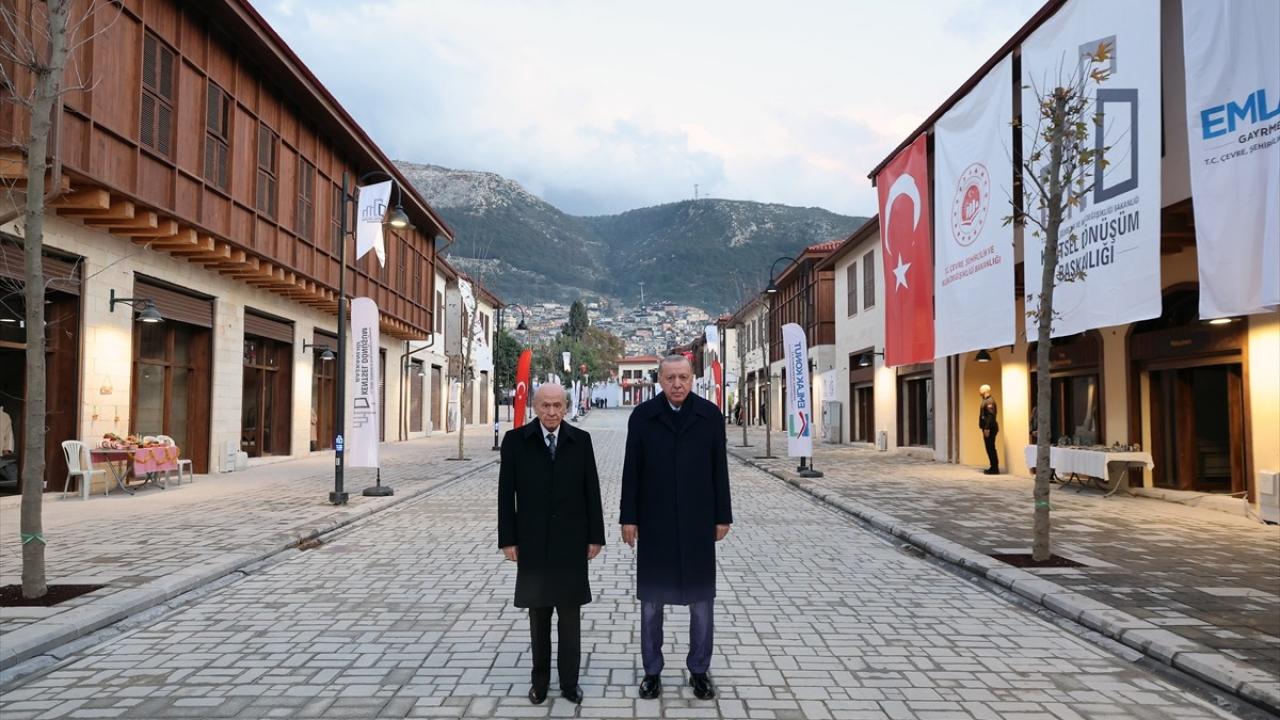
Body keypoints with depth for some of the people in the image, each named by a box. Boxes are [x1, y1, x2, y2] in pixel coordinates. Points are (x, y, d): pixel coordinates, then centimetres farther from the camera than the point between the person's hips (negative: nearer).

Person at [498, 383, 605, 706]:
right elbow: (506, 493, -2)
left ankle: (569, 680, 18)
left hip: (571, 542, 0)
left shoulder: (581, 440, -1)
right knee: (538, 615, 10)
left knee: (570, 615, 7)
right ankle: (540, 679, 22)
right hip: (533, 542, 0)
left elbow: (591, 490, 1)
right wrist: (508, 539, -4)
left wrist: (595, 536, 0)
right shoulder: (515, 440, -3)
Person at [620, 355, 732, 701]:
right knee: (651, 599, 8)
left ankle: (699, 670, 24)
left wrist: (723, 516, 1)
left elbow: (719, 469, 1)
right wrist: (629, 518, -3)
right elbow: (632, 471, -2)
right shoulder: (642, 416, -4)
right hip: (654, 522, 0)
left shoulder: (710, 415, -3)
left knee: (701, 599, 9)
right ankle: (652, 671, 22)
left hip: (698, 522, 1)